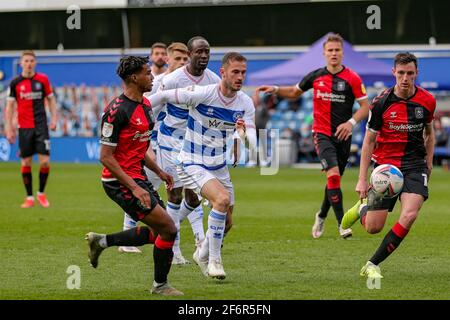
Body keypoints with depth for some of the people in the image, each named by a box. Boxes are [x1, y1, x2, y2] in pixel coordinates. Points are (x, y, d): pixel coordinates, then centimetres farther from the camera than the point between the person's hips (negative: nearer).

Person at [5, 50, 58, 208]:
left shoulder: (42, 79, 2)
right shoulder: (15, 82, 1)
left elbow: (51, 99, 12)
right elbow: (10, 106, 4)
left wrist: (54, 119, 3)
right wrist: (9, 129, 0)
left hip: (41, 125, 0)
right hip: (24, 128, 0)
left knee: (45, 161, -7)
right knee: (26, 162, 1)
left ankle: (41, 193, 12)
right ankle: (29, 197, 12)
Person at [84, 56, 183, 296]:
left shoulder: (145, 105, 10)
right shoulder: (117, 110, -20)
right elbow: (105, 157, -20)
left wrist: (159, 172, 16)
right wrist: (134, 188, -23)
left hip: (137, 177, 10)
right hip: (120, 182, -10)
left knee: (157, 232, 11)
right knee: (168, 229, -9)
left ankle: (101, 241, 22)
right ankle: (160, 284, 8)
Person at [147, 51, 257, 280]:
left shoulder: (246, 103, -6)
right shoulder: (201, 94, -21)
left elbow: (251, 145, -9)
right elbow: (164, 96, -10)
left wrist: (244, 132, -31)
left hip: (218, 166, 6)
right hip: (192, 164, -6)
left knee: (226, 221, 10)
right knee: (222, 199, -29)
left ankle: (203, 254, 40)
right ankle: (214, 260, -17)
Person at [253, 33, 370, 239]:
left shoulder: (352, 78, -4)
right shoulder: (315, 77, 3)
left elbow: (365, 106, -2)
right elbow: (294, 92, 20)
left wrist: (351, 122, -17)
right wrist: (275, 90, 4)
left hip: (342, 135, 1)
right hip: (322, 133, -1)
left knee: (334, 180, 11)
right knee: (333, 175, -19)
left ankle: (322, 216, 36)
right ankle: (342, 223, -18)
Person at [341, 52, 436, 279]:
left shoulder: (427, 101, -1)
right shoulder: (381, 103, -9)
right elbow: (369, 141, -2)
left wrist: (428, 163, 10)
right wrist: (362, 179, -6)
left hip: (415, 166, 1)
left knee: (409, 215, -23)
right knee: (373, 227, -2)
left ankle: (373, 264, -9)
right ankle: (362, 207, 37)